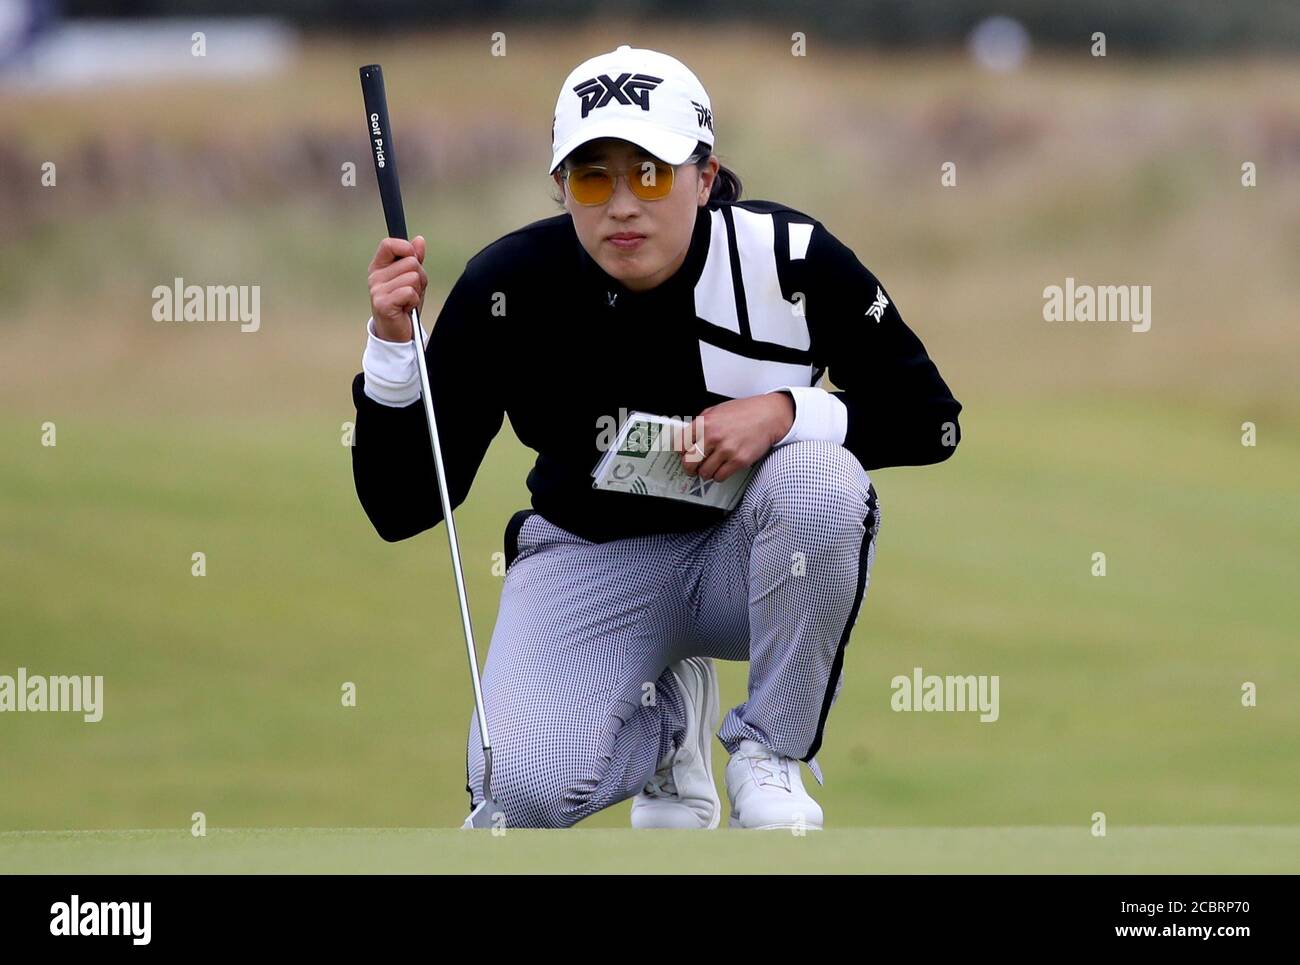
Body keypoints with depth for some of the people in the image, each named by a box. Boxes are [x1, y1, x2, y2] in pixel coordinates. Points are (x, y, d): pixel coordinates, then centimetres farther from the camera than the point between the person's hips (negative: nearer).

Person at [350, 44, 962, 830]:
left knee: (819, 475, -34)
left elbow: (931, 419, -10)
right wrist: (392, 347, -31)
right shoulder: (510, 287, -18)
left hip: (748, 557, 0)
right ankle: (667, 715, 11)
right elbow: (400, 510, -15)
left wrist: (785, 412, -28)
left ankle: (770, 753, -10)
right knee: (520, 787, -26)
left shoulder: (790, 258, -19)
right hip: (591, 559, 0)